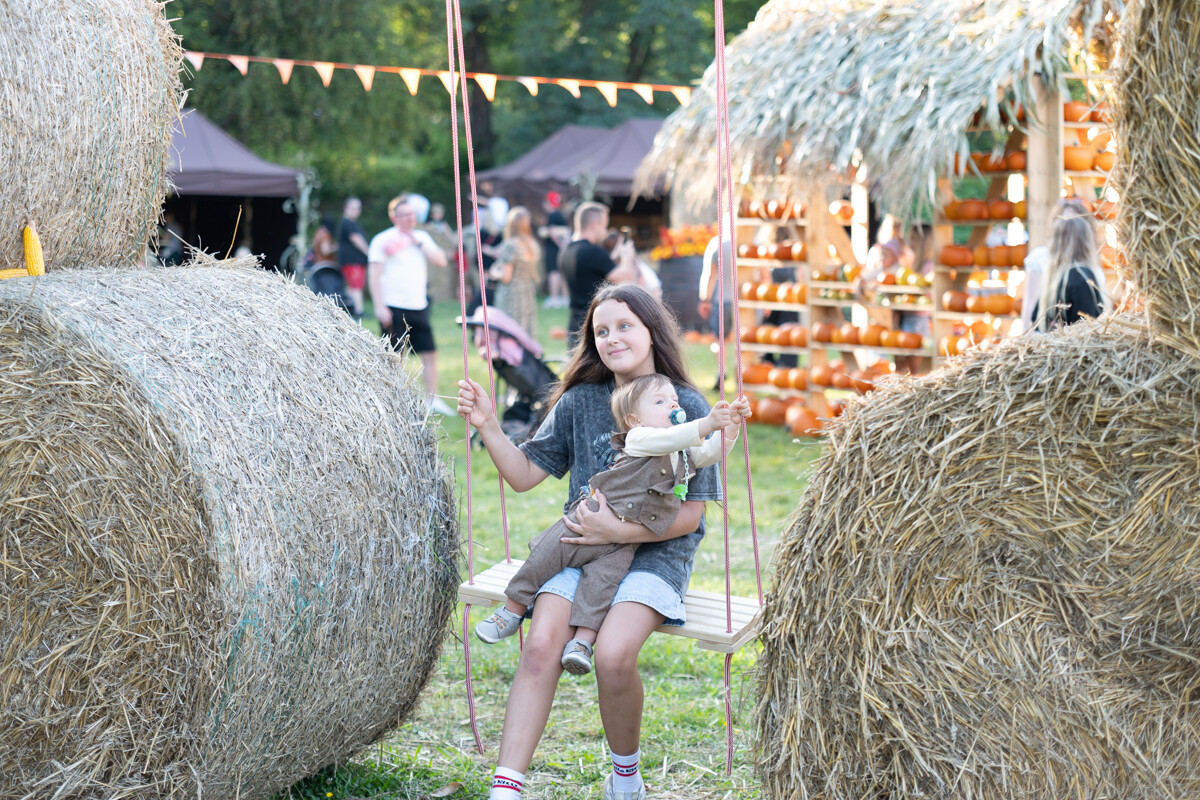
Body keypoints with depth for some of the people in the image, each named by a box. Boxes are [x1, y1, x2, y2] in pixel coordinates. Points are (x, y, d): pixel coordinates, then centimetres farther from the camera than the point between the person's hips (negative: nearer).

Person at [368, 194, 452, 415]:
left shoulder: (422, 237, 14)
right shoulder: (383, 241, -4)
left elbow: (441, 262, 5)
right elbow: (374, 275, -8)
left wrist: (419, 243, -5)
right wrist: (379, 306, -16)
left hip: (419, 307, 5)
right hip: (394, 308, -5)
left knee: (430, 353, 3)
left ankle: (432, 399, 9)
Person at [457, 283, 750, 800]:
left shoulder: (687, 408, -4)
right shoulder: (580, 401, 6)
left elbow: (688, 516, -6)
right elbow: (524, 474, 10)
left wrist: (617, 530, -17)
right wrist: (488, 426, -5)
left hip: (654, 552, -3)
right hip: (581, 547, 3)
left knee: (612, 653, -28)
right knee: (540, 646, -23)